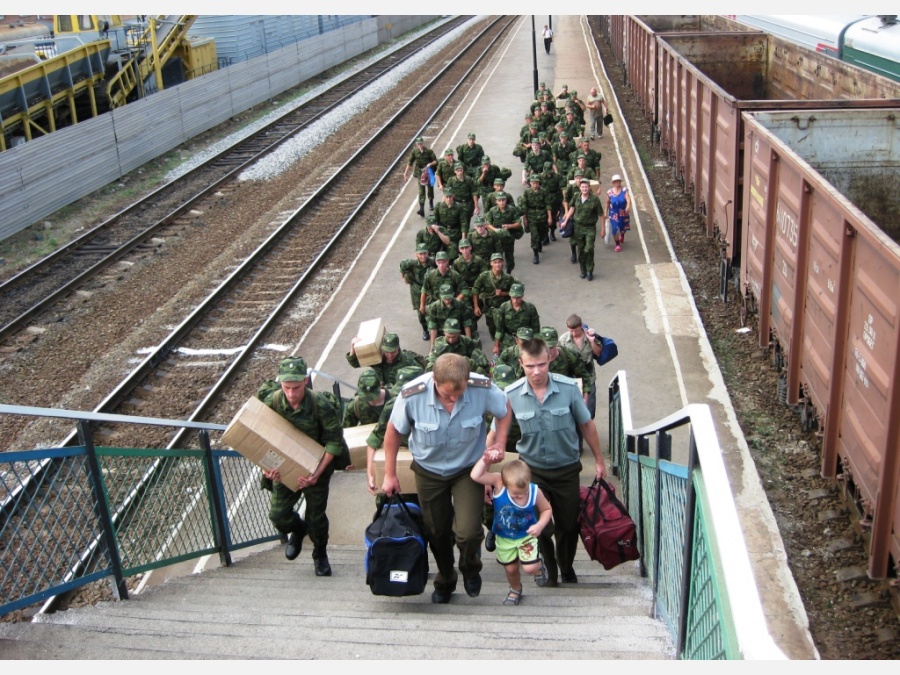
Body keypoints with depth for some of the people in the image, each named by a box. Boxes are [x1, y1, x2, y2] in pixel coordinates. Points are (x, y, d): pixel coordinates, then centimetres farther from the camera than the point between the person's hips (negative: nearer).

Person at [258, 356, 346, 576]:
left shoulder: (321, 405, -26)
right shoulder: (271, 402, -18)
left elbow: (334, 442, -18)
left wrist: (317, 473, -26)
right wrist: (267, 466, -20)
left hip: (315, 466, -2)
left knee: (316, 515, 7)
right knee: (278, 514, 1)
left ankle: (320, 555, 36)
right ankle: (297, 530, 38)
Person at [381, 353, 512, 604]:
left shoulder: (483, 388, -28)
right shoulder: (412, 395, -29)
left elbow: (504, 410, -4)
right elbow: (394, 431, -10)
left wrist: (499, 444, -13)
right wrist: (390, 475, -4)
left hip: (468, 468, -1)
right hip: (429, 471, 1)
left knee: (468, 531, -14)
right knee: (437, 532, 15)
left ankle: (470, 569, 24)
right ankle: (445, 581, 46)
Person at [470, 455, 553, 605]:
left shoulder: (535, 491, -27)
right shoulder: (498, 482, -32)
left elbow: (547, 509, -10)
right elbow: (475, 476, -42)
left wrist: (540, 525, -24)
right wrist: (486, 460, -48)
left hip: (526, 535, -1)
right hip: (504, 537, 1)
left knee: (529, 568, -12)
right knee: (511, 569, 19)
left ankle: (539, 566, 27)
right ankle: (515, 590, 53)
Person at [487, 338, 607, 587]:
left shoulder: (568, 387, -17)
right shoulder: (511, 394, -17)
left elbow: (587, 425, -4)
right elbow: (496, 435, -8)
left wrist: (599, 460, 3)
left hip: (567, 469, 0)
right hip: (532, 470, 0)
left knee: (569, 525, 14)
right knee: (539, 527, 8)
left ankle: (567, 569, 43)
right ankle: (549, 573, 36)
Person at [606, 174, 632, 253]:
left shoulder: (624, 190, -14)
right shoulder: (609, 192, -9)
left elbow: (628, 200, -27)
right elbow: (607, 203, 6)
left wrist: (628, 207, -47)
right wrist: (606, 212, 10)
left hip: (624, 213, 1)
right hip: (614, 214, 0)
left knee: (623, 228, 18)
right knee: (615, 229, -9)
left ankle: (622, 236, 57)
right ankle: (617, 244, 14)